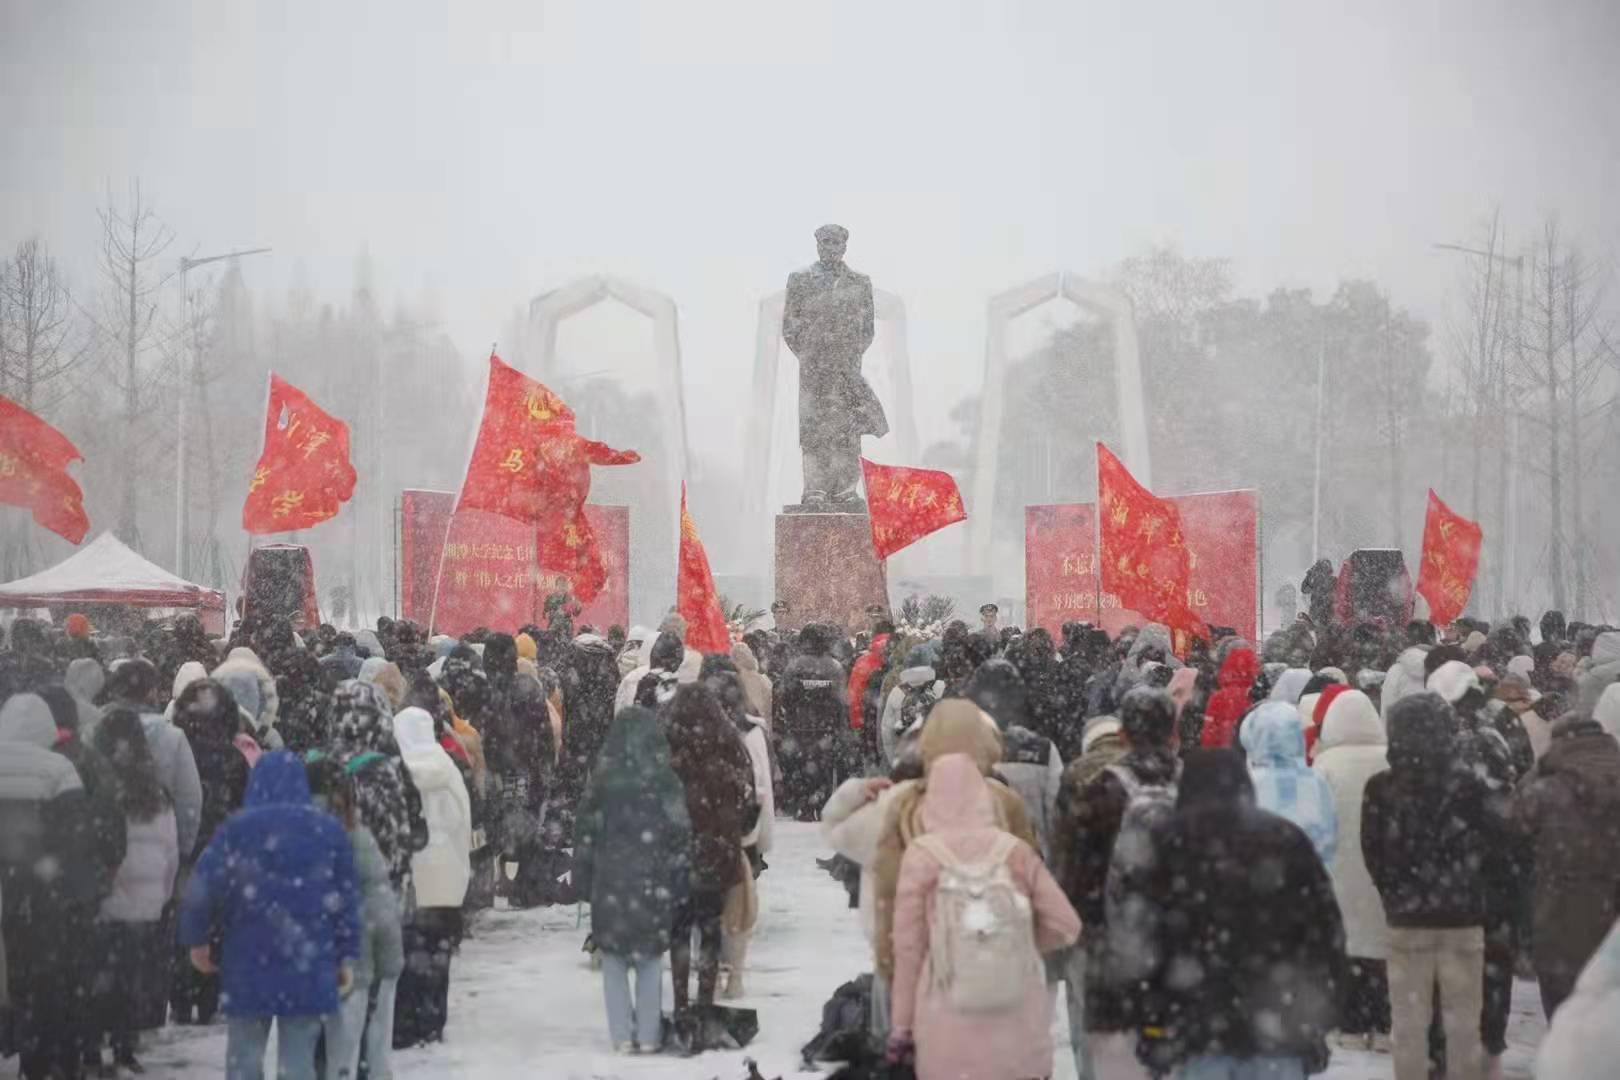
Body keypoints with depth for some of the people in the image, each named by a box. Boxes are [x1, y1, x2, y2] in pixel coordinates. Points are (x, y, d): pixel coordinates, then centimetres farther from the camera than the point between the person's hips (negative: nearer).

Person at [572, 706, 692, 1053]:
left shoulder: (604, 775, -2)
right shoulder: (665, 777, -4)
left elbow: (585, 829, 0)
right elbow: (681, 831, -4)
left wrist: (582, 879, 8)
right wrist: (680, 882, 2)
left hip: (611, 880, 0)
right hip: (653, 881, 0)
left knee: (614, 961, 10)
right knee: (650, 961, 11)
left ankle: (622, 1035, 5)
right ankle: (648, 1036, 9)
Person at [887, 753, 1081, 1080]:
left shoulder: (921, 856, -4)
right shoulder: (1015, 851, 0)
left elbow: (908, 948, -1)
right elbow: (1066, 926, 2)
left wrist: (902, 1025, 8)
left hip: (948, 1035, -1)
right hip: (1017, 1029, 1)